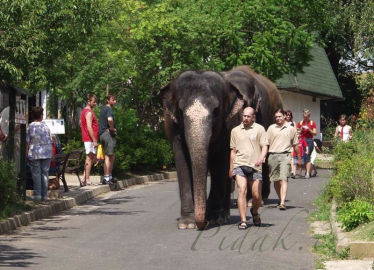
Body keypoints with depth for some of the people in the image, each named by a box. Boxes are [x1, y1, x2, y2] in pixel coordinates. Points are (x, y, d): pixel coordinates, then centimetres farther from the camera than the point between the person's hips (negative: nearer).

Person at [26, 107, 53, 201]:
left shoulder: (30, 127, -4)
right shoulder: (45, 126, 1)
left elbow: (27, 142, -4)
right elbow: (50, 141, 6)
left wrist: (27, 154, 3)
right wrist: (50, 153, 17)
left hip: (34, 154, -2)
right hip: (46, 153, 2)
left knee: (36, 173, 2)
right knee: (45, 173, 6)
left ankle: (37, 194, -2)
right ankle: (44, 194, 7)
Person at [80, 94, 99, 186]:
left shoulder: (85, 111, 17)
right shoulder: (89, 112, -14)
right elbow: (89, 127, -21)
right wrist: (94, 141, -20)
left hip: (88, 139, 10)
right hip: (90, 139, -10)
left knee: (93, 157, 14)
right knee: (89, 158, -7)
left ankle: (85, 179, 13)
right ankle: (87, 180, -5)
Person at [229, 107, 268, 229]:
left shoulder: (259, 129, 6)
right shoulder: (235, 131, 14)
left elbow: (264, 146, 0)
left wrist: (261, 158, -20)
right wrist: (231, 168, 18)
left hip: (255, 166, -1)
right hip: (239, 165, 1)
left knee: (257, 196, 2)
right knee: (242, 191, -17)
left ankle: (254, 211, 34)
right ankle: (243, 220, -18)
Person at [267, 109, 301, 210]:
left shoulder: (291, 129, 10)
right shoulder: (271, 128, 12)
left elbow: (295, 145, 17)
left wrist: (299, 157, 21)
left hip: (285, 155, -3)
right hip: (272, 155, 3)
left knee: (283, 179, -15)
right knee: (275, 180, 7)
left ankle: (282, 203, -24)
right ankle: (280, 199, 25)